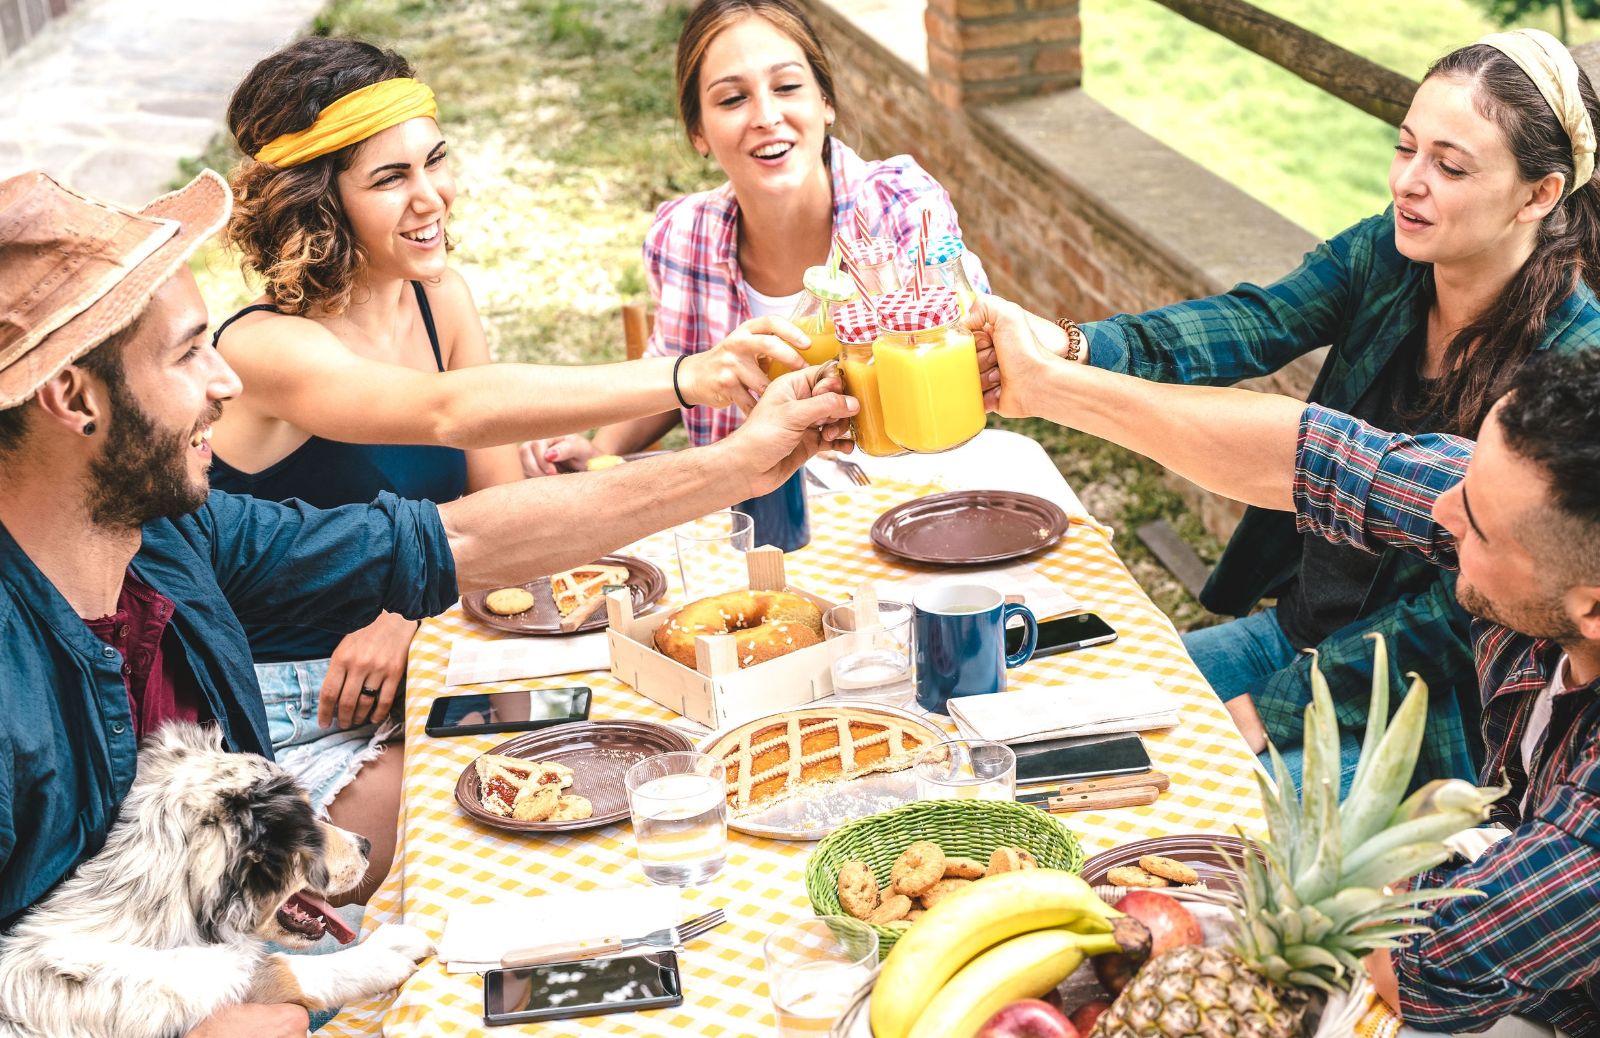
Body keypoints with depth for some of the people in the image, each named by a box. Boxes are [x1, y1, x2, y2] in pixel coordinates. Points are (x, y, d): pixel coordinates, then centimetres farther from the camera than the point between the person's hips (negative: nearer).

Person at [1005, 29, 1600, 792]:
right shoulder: (1384, 257, -5)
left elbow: (1463, 609, -20)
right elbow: (1252, 325, -19)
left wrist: (1276, 714, -17)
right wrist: (1069, 350, -39)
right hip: (1301, 627, 7)